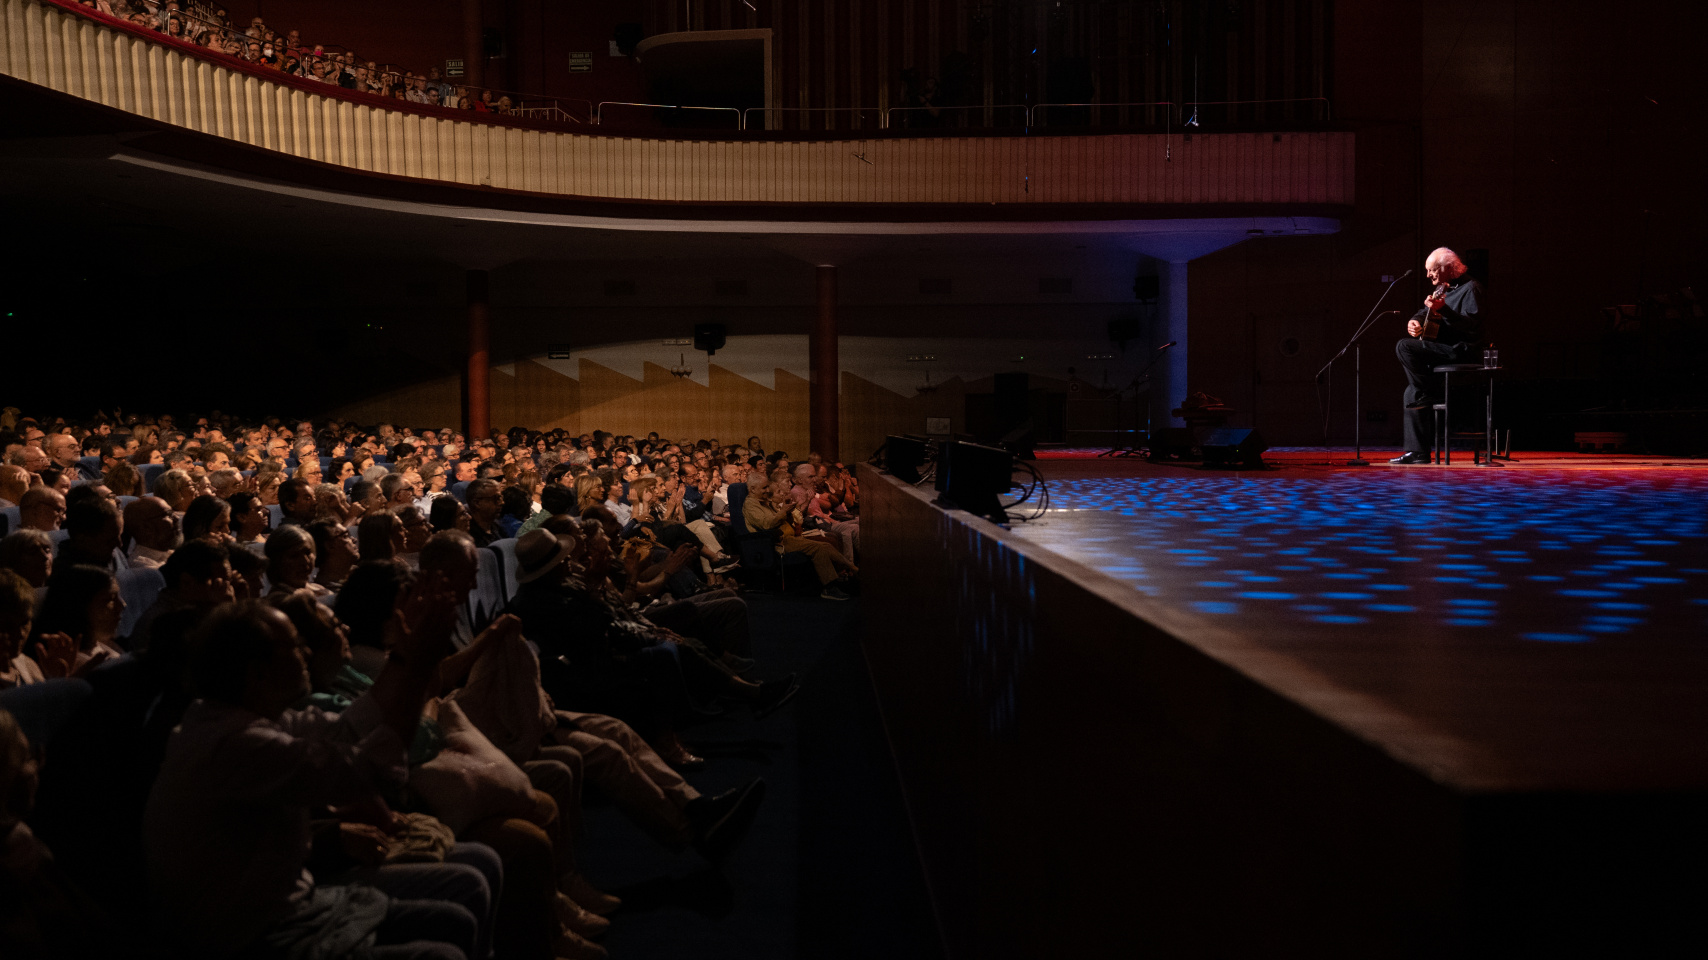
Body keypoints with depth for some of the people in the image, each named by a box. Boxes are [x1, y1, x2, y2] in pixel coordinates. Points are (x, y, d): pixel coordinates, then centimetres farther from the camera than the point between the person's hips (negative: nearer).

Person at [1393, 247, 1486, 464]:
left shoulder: (1470, 288, -8)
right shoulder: (1443, 289, 21)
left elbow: (1470, 325, -21)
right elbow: (1424, 313, 29)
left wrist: (1442, 309, -33)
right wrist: (1414, 321, 5)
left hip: (1461, 350, -10)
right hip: (1442, 347, 10)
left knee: (1404, 347, -25)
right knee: (1413, 392, 1)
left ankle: (1432, 394, -15)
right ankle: (1418, 451, 1)